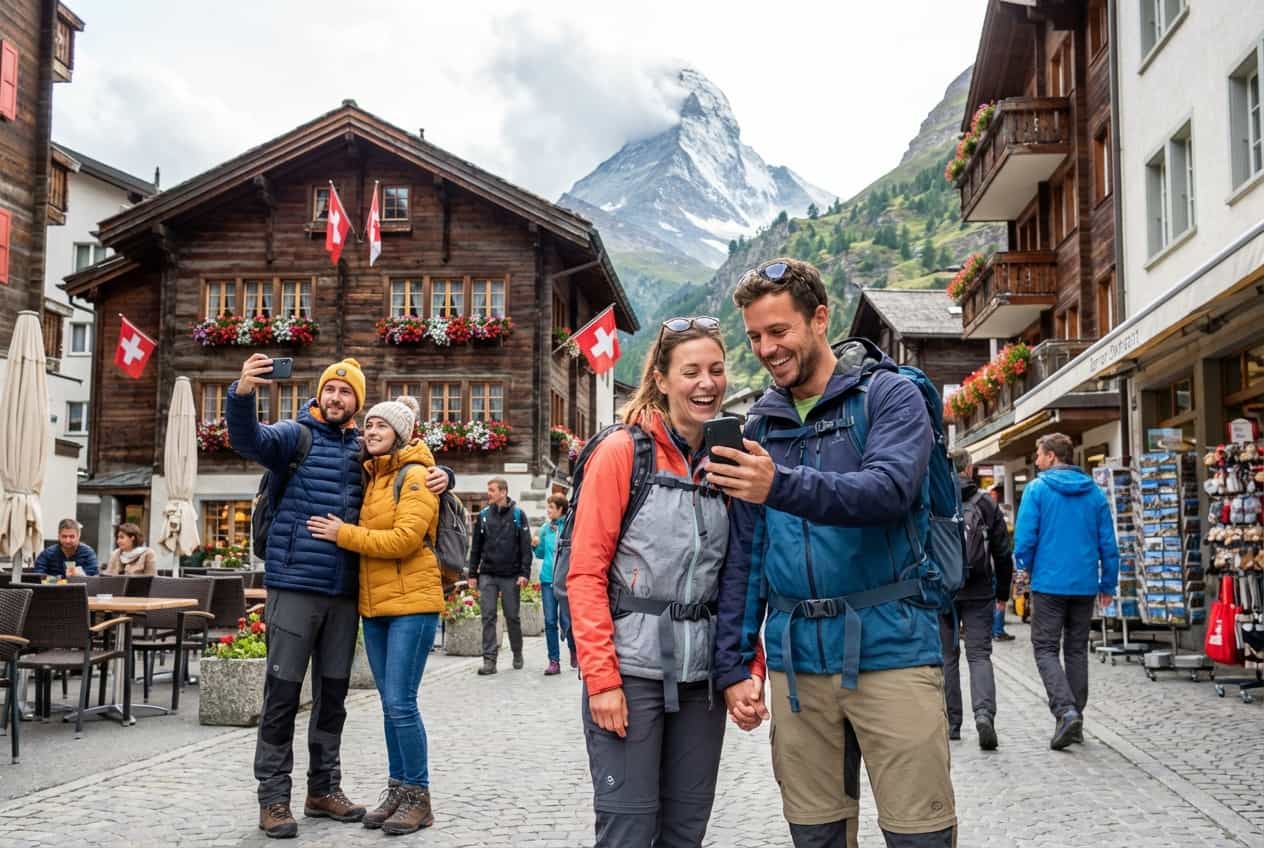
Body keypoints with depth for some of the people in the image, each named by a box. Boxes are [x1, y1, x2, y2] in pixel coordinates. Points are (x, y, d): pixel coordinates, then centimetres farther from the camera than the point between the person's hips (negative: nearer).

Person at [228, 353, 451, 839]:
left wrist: (440, 476, -5)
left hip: (345, 594, 5)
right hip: (294, 588, -5)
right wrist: (242, 394, -40)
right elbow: (248, 440, -19)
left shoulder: (365, 450, 12)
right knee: (283, 694, -1)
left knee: (333, 693, 13)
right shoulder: (295, 435, -1)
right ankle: (273, 797, 7)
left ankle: (324, 789, 25)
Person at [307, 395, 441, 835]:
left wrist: (344, 534, -14)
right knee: (390, 704, 11)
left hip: (411, 602, -8)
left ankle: (418, 797, 3)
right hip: (374, 604, 8)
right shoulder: (371, 477, 15)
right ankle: (397, 789, 20)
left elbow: (405, 539, -19)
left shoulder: (415, 476, -8)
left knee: (401, 704, -8)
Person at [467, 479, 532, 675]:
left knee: (512, 617, 6)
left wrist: (524, 573, -11)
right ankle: (489, 659, -2)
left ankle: (517, 654, 26)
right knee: (488, 617, -3)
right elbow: (476, 547, 11)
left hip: (510, 576, -2)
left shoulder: (518, 515, -1)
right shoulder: (483, 515, 7)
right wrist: (472, 574, 6)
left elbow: (526, 546, -3)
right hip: (487, 575, 2)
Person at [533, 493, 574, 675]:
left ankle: (574, 650, 25)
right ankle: (554, 661, 11)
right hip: (547, 579, 5)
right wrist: (536, 546, -1)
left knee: (566, 620, -2)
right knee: (550, 621, 4)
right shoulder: (546, 528, 10)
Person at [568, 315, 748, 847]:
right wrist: (602, 678, -15)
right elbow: (586, 573, -9)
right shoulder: (622, 451, -5)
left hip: (701, 675, 5)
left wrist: (750, 667, 3)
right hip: (631, 670, -5)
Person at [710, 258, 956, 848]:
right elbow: (744, 555, 12)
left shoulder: (890, 396, -2)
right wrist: (733, 665, 7)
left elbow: (888, 489, -22)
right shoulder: (759, 426, 12)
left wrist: (782, 487, -37)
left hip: (891, 649, -4)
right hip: (796, 662, 4)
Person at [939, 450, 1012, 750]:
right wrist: (1002, 592, 14)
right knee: (979, 655, 3)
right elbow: (1003, 553, 4)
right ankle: (984, 713, -19)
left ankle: (951, 724, 13)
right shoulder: (986, 504, 3)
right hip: (979, 593, 0)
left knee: (946, 657, 9)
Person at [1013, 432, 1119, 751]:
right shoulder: (1094, 492, 7)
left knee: (1045, 649, 1)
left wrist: (1026, 566, 11)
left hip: (1049, 583, -4)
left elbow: (1025, 537, -9)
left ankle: (1066, 711, -18)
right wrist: (1108, 584, 15)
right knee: (1077, 650, 13)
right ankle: (1075, 719, 17)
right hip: (1085, 584, 4)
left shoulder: (1037, 489, -6)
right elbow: (1108, 543, 7)